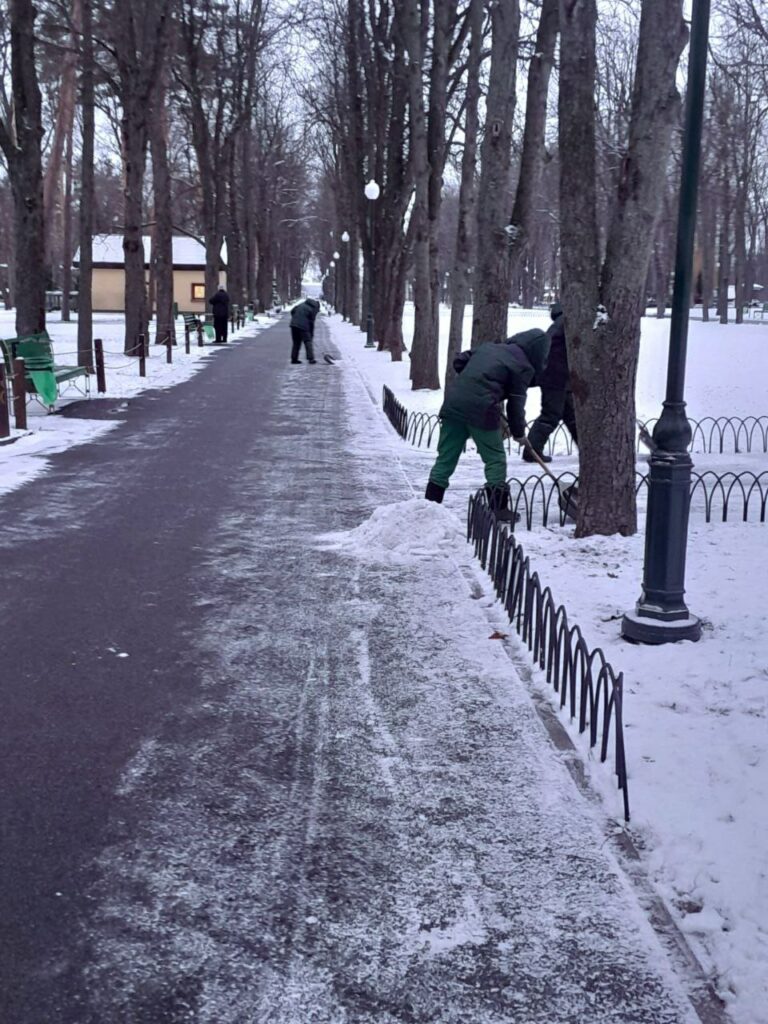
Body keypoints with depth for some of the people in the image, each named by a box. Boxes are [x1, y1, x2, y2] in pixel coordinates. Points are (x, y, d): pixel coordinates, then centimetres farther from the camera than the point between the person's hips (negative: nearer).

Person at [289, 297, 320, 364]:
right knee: (308, 342, 2)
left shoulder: (302, 304, 19)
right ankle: (311, 359, -3)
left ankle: (294, 359, 13)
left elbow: (292, 311, 18)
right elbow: (311, 323, -1)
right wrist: (311, 334, 7)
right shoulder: (313, 309, 0)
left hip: (293, 324, 6)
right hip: (303, 326, -6)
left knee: (296, 342, 14)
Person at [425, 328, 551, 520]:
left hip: (453, 401, 6)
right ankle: (499, 509, 9)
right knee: (495, 459, 8)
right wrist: (519, 432, 16)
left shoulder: (490, 346, 21)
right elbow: (516, 403, 4)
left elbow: (459, 361, 23)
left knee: (446, 456, 12)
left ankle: (430, 503, 13)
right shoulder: (523, 366, 2)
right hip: (481, 408, -6)